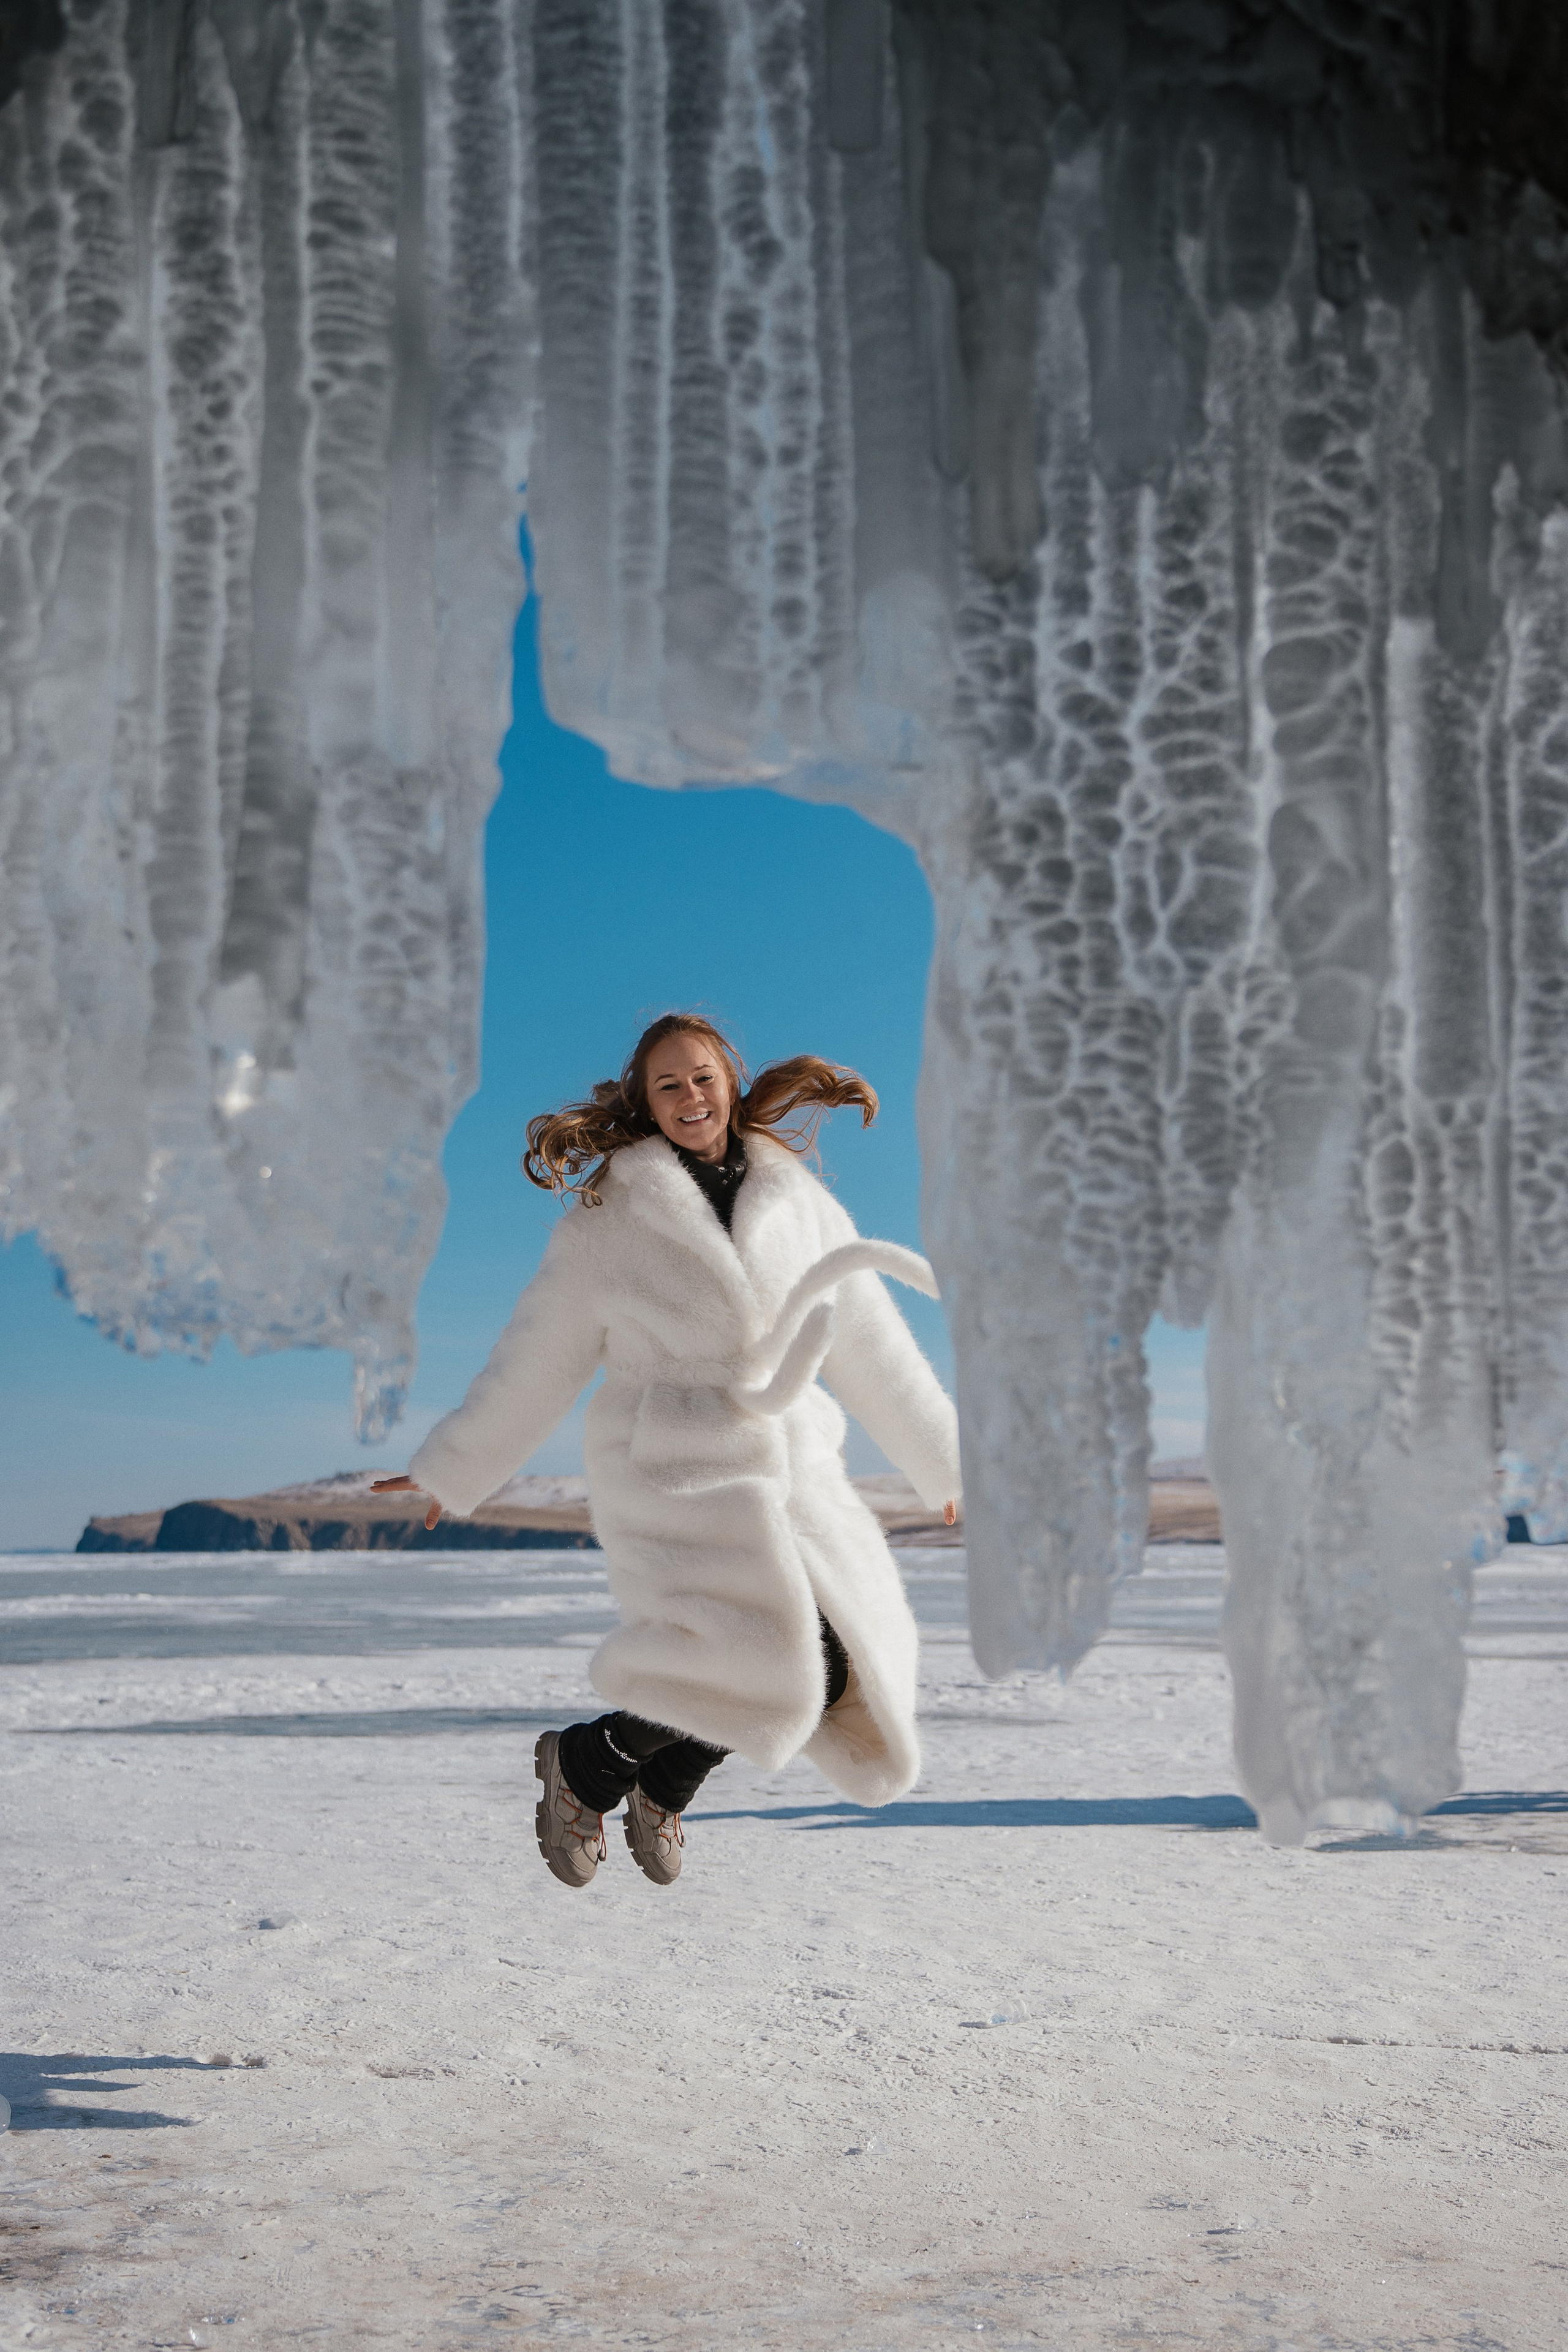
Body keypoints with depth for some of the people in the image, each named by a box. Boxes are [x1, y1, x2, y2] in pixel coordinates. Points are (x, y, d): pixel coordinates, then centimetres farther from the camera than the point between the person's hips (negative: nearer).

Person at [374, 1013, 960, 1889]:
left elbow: (876, 1352, 16)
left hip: (791, 1472, 5)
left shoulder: (802, 1206, 9)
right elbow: (537, 1362, 6)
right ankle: (583, 1764, 4)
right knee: (756, 1667, -22)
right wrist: (453, 1471, 9)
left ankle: (662, 1785, 24)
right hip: (673, 1476, -5)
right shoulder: (609, 1217, -1)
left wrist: (949, 1464, 20)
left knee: (832, 1671, -2)